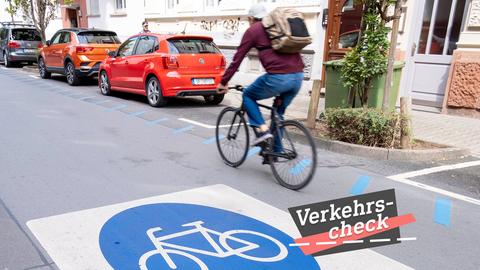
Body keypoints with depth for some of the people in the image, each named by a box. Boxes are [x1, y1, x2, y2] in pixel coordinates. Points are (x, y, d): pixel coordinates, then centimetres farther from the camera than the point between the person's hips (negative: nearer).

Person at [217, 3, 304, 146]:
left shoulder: (253, 30, 9)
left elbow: (237, 59, 9)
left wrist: (223, 82, 18)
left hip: (278, 77, -6)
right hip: (298, 76, 6)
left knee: (248, 96, 19)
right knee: (278, 113, 24)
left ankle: (262, 129, 2)